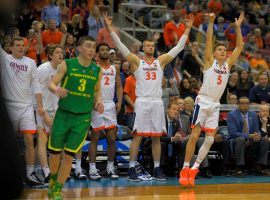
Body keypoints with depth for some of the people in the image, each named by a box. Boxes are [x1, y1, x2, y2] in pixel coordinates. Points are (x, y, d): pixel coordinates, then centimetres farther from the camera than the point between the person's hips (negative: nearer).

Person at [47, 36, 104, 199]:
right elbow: (52, 84, -4)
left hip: (83, 117, 1)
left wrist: (98, 101, -4)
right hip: (63, 114, -1)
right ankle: (54, 181, 33)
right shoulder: (67, 64, -5)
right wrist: (57, 89, -27)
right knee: (55, 153, 5)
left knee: (69, 156, -1)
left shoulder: (97, 70, 3)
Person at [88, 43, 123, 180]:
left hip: (110, 105, 4)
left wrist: (119, 101, -2)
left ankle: (110, 168, 11)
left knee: (112, 139, 3)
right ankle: (92, 169, 1)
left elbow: (119, 86, 13)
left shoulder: (115, 68, 13)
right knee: (94, 138, -1)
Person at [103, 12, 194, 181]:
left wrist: (187, 29, 7)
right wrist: (110, 28, -7)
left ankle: (157, 170, 11)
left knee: (157, 137, 6)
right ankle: (132, 169, -1)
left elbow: (179, 47, 12)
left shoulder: (161, 61, 13)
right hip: (142, 102, -3)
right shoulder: (137, 61, 7)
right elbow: (120, 45, 0)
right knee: (137, 136, -4)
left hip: (157, 102, 3)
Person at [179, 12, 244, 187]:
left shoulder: (228, 64, 12)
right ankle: (185, 168, -4)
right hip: (203, 102, -5)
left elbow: (239, 47, 8)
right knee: (194, 136, -9)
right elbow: (208, 41, -9)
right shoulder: (210, 61, 1)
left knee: (210, 140, 0)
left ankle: (194, 169, 6)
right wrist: (211, 22, -15)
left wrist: (238, 27, 3)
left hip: (215, 105, 5)